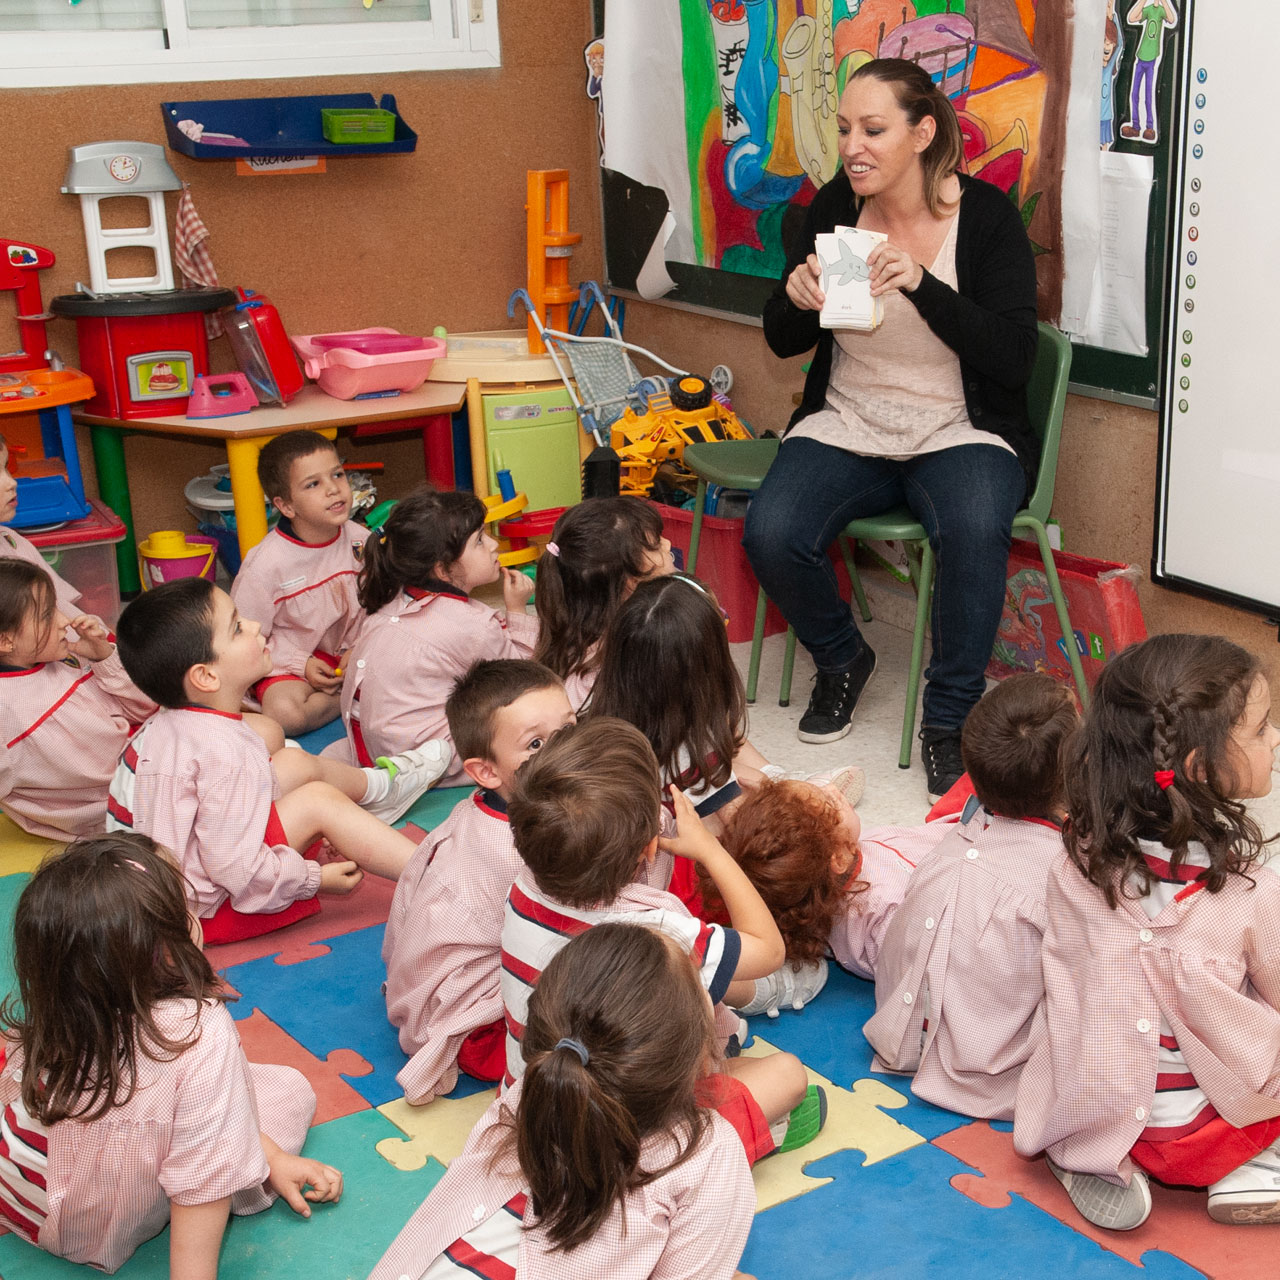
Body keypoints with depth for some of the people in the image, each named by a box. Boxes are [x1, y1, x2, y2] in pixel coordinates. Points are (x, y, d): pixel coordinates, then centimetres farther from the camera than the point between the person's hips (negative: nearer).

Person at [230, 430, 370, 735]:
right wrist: (301, 666, -17)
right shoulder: (265, 564, -20)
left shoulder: (359, 539, -5)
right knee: (284, 712, -35)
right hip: (289, 661, -4)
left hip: (348, 654, 4)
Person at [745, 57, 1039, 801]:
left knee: (975, 533, -35)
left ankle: (949, 718, -13)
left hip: (959, 433, -3)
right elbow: (784, 343, 9)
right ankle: (842, 661, 8)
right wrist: (797, 300, -16)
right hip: (847, 426, 3)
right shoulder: (834, 208, 2)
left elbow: (1014, 355, -16)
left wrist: (923, 284, -30)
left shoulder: (986, 216, -8)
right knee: (771, 535, -24)